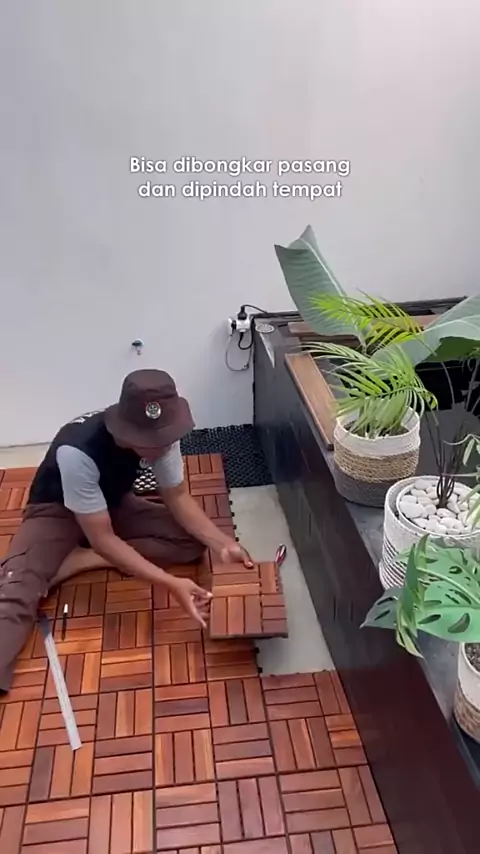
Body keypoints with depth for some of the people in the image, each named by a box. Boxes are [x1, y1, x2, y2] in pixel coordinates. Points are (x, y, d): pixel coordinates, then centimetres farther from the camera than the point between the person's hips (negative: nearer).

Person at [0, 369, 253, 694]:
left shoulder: (160, 435, -24)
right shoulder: (78, 451, -40)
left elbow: (178, 497, -10)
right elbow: (102, 540, -35)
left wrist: (224, 544, -24)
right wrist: (171, 584, -42)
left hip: (113, 504, 5)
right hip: (57, 511, -5)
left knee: (191, 540, -16)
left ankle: (70, 563, -16)